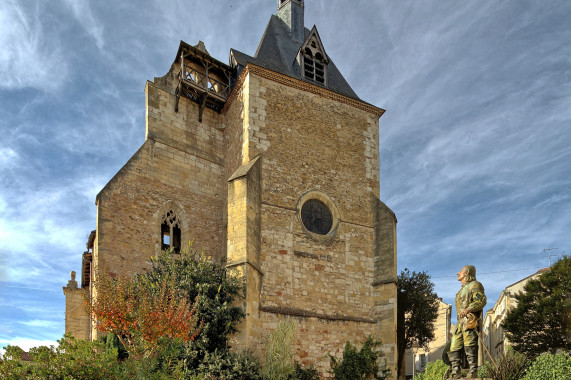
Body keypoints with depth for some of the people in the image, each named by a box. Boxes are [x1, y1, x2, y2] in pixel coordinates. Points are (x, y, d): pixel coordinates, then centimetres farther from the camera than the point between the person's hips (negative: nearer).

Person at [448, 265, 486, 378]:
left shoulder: (474, 285, 3)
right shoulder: (462, 289, 31)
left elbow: (481, 301, -12)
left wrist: (468, 309, -27)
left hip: (470, 320, -9)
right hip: (460, 322, 9)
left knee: (470, 347, -15)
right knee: (454, 349, 3)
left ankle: (473, 372, -16)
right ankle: (456, 374, 3)